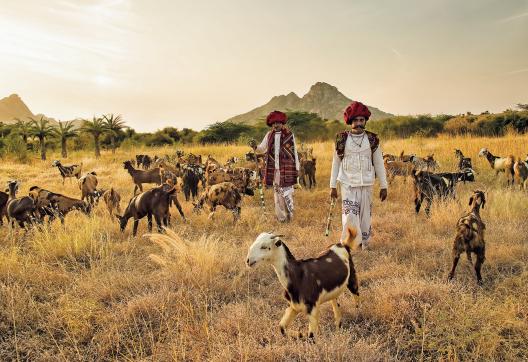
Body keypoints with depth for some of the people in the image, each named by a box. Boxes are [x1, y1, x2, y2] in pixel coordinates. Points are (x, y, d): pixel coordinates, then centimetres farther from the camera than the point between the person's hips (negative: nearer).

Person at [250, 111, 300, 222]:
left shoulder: (289, 135, -1)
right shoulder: (269, 135, 9)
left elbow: (294, 153, 2)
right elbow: (262, 149, 16)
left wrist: (297, 168, 0)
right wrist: (255, 147, -6)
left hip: (286, 169, -4)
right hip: (273, 169, 4)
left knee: (286, 192, -7)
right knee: (276, 192, 8)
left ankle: (289, 216, 6)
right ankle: (281, 217, 17)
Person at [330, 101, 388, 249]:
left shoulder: (372, 140, 3)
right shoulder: (342, 139, 1)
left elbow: (379, 164, 7)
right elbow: (335, 163, 6)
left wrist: (383, 186, 5)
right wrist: (332, 186, 5)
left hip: (366, 184, 1)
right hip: (347, 183, -1)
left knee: (365, 215, 6)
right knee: (350, 214, -12)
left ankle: (364, 243, 23)